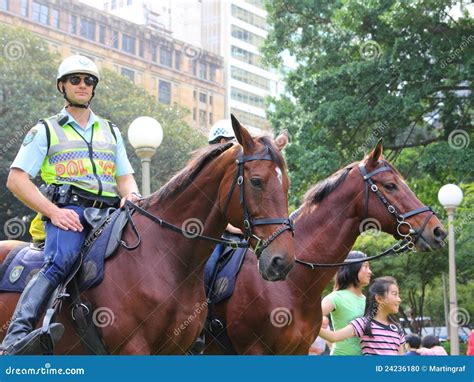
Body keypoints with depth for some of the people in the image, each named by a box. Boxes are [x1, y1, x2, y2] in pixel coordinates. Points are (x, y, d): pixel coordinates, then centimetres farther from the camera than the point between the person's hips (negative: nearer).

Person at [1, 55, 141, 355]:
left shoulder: (111, 131, 28)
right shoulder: (47, 130, 15)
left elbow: (125, 177, 24)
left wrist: (131, 195, -3)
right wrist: (53, 212, -10)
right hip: (69, 210, -5)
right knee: (59, 263, -32)